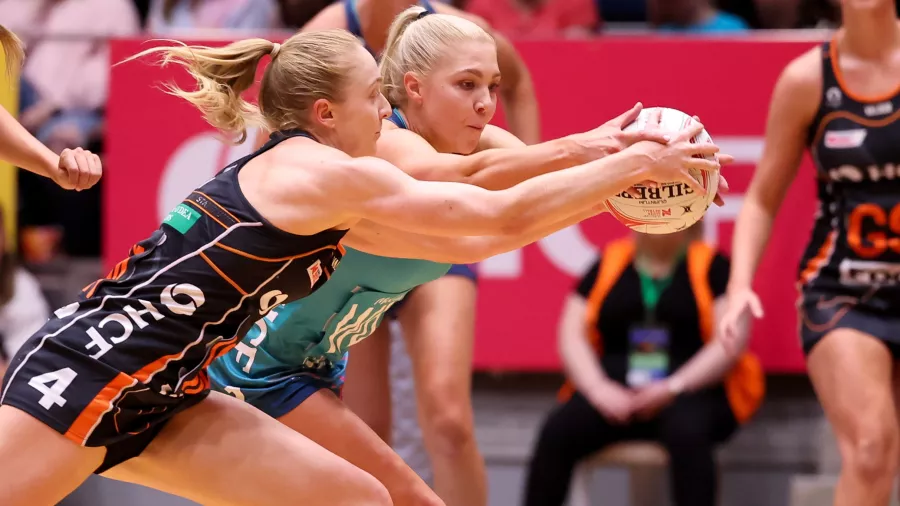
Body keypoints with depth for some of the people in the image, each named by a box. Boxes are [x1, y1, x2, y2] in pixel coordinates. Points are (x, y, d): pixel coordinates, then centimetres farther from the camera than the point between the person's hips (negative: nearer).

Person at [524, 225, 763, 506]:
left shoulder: (712, 266, 6)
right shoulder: (607, 264, 15)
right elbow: (572, 336, 9)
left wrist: (673, 388, -15)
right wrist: (598, 387, -10)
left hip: (692, 391, -3)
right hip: (613, 392, 3)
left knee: (686, 432, -37)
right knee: (557, 432, -26)